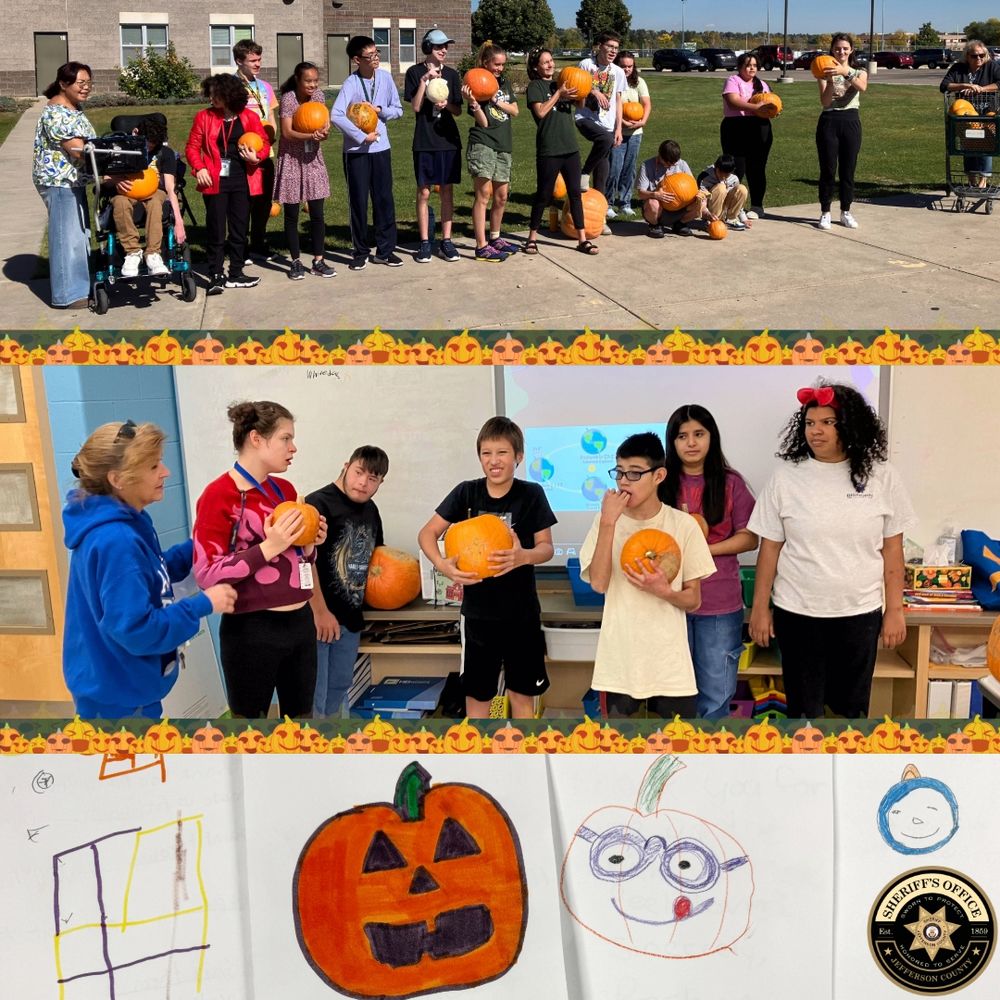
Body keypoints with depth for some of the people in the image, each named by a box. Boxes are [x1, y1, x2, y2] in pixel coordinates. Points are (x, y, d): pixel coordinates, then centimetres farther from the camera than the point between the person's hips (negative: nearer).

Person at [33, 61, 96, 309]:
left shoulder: (75, 108, 13)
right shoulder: (57, 112, -18)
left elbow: (84, 146, 19)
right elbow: (77, 151, -25)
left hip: (73, 180, 10)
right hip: (59, 180, -10)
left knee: (79, 233, 15)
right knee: (67, 235, -6)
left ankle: (77, 286, 25)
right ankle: (68, 295, -1)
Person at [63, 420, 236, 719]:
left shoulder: (122, 525, 1)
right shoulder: (115, 540, -29)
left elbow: (150, 574, 16)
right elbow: (136, 629, -30)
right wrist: (203, 603, -22)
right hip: (118, 699, -10)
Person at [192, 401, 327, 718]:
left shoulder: (285, 489, 7)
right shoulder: (219, 495, -13)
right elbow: (206, 573, -17)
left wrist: (310, 545, -2)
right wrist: (267, 547, -24)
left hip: (300, 622, 7)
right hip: (252, 631, -6)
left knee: (301, 713, 18)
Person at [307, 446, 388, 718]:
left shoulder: (370, 510, 11)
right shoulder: (319, 503, -15)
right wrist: (320, 612, -21)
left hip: (350, 615, 8)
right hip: (317, 616, -8)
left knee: (339, 689, 20)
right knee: (313, 695, -4)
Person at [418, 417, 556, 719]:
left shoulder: (531, 494, -8)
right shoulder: (466, 493, -5)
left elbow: (546, 547, -5)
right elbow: (427, 533, -2)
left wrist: (524, 556, -29)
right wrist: (442, 564, -22)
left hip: (521, 612, -1)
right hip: (477, 610, 1)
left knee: (522, 692, 10)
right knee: (477, 692, 11)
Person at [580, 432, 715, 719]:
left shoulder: (683, 525, -4)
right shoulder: (607, 521, -1)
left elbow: (694, 600, 1)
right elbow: (598, 583, -15)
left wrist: (662, 591, -20)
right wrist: (608, 522, -19)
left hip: (669, 659, -1)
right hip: (619, 658, 1)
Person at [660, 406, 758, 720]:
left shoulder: (730, 483, 1)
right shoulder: (663, 484, 2)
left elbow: (749, 538, 0)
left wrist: (703, 549, -12)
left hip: (720, 605, 0)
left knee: (716, 696, 6)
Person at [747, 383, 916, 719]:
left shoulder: (881, 477, -2)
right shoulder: (786, 477, -4)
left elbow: (892, 549, 3)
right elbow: (770, 548, -1)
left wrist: (895, 610, 2)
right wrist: (760, 608, 0)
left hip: (860, 614, 1)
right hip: (798, 614, -1)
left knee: (852, 707, 13)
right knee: (803, 707, 10)